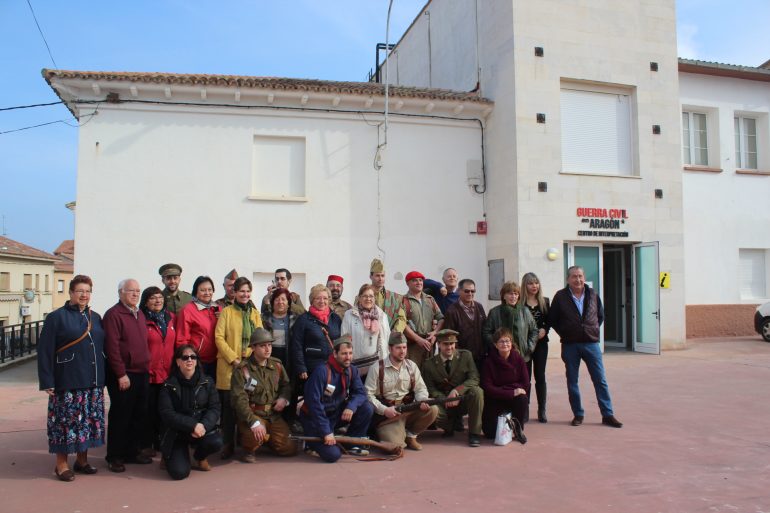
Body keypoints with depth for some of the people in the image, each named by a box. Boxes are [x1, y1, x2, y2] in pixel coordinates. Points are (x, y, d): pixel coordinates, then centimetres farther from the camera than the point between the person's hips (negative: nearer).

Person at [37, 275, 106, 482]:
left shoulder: (96, 318, 13)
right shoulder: (57, 317, -3)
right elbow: (45, 351, -7)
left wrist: (103, 377, 11)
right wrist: (47, 381, -13)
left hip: (93, 382, 5)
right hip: (67, 382, -5)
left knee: (89, 421, 9)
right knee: (67, 421, -1)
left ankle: (82, 459, 23)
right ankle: (61, 464, 13)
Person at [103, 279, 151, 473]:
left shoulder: (140, 315, 16)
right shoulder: (113, 314, -9)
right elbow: (112, 347, -15)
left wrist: (147, 368, 14)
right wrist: (121, 374, -17)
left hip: (142, 374, 7)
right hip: (124, 375, -7)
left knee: (140, 415, 12)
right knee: (120, 416, 2)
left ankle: (132, 451, 24)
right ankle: (114, 456, 14)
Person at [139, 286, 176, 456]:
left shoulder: (170, 318, 10)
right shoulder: (142, 319, -7)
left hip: (167, 372, 5)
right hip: (148, 372, -5)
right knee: (149, 409, 5)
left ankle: (161, 442, 25)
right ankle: (147, 444, 19)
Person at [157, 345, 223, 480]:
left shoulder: (207, 382, 3)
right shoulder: (169, 385, -3)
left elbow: (215, 408, -4)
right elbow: (167, 413, -12)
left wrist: (204, 425, -24)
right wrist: (193, 425, -23)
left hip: (202, 428, 2)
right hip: (177, 432, -2)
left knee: (216, 442, -29)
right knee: (179, 472, -21)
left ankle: (198, 458, 8)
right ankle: (172, 455, 18)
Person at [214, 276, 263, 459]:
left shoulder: (255, 313, 13)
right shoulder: (226, 311, 2)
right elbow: (219, 337, -5)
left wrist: (251, 356, -8)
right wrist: (233, 359, -13)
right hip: (229, 365, -3)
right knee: (228, 405, 0)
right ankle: (228, 443, 11)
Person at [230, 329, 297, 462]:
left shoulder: (277, 365, 6)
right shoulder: (242, 370, -11)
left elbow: (286, 385, 21)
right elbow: (239, 400, -18)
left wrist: (283, 398, -2)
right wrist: (254, 422, -28)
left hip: (274, 416, 5)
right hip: (251, 415, -5)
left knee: (289, 449, -3)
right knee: (256, 435, -37)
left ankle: (266, 439, 26)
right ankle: (249, 450, 0)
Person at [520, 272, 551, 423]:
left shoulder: (545, 301, 7)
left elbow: (549, 320, 11)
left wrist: (544, 330, -8)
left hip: (541, 343, 3)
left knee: (540, 376, 5)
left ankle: (542, 411, 12)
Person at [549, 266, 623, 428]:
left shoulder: (593, 295, 4)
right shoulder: (560, 297, -3)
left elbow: (600, 316, 17)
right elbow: (552, 319, 3)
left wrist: (593, 330, 8)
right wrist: (565, 333, 0)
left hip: (591, 343, 1)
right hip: (570, 346, -1)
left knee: (600, 380, 2)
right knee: (572, 381, 6)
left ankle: (608, 415, 10)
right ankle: (578, 414, 18)